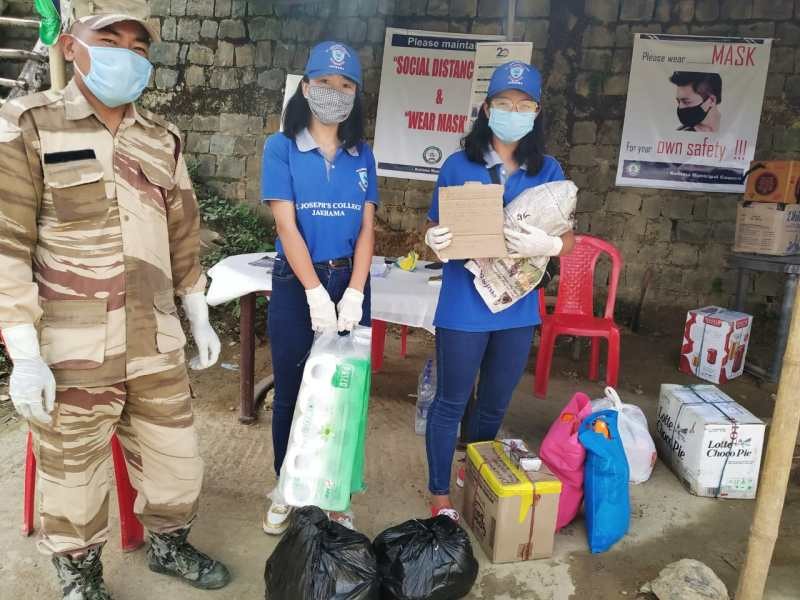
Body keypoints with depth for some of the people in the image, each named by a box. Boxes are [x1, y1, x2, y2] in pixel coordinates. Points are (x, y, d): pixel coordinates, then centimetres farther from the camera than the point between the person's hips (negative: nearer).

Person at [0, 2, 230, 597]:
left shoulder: (162, 138, 9)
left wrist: (200, 319, 15)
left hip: (157, 347, 5)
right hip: (72, 353, -4)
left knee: (177, 459, 16)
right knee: (74, 474, 12)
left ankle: (170, 546, 43)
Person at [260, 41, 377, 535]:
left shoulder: (362, 155, 7)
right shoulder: (282, 147, -2)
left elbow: (367, 228, 0)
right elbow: (286, 225, -10)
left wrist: (354, 294, -12)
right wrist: (316, 293, -19)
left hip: (351, 282, 2)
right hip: (297, 283, -2)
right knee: (292, 392, 8)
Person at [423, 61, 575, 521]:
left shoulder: (549, 171, 3)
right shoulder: (459, 165, -3)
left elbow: (568, 240, 2)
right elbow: (435, 230, 2)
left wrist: (549, 245, -21)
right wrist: (434, 240, -21)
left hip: (518, 306, 3)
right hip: (463, 305, -3)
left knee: (495, 405, 17)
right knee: (451, 402, 7)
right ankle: (440, 494, 25)